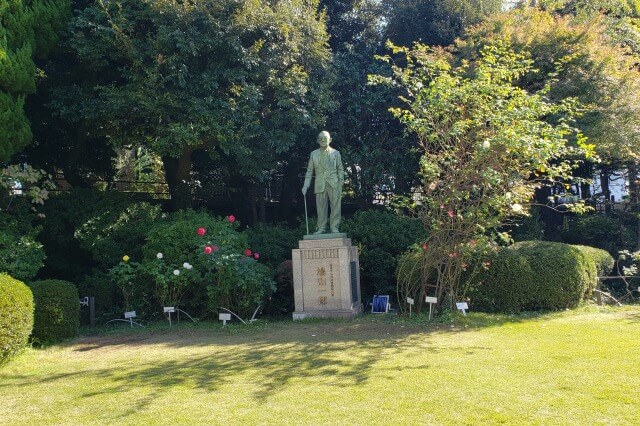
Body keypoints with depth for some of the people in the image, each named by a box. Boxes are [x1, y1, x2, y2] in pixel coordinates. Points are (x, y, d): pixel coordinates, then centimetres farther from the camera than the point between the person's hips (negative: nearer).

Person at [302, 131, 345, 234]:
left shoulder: (335, 153, 9)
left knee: (335, 206, -4)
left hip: (334, 184, -1)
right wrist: (306, 186, 2)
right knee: (321, 207, 2)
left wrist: (341, 183, -1)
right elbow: (309, 171, 11)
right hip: (320, 184, 1)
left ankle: (334, 228, 2)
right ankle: (321, 228, 9)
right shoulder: (313, 154, 11)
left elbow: (340, 169, 8)